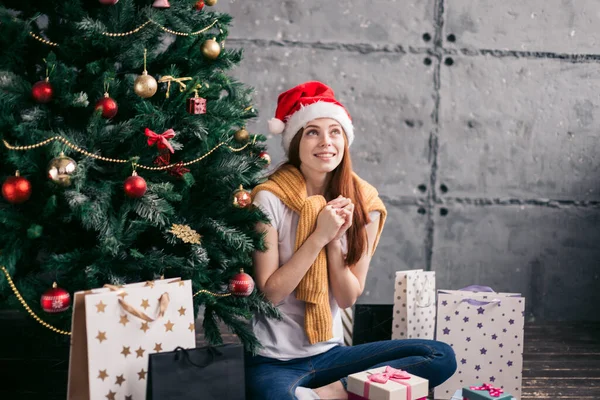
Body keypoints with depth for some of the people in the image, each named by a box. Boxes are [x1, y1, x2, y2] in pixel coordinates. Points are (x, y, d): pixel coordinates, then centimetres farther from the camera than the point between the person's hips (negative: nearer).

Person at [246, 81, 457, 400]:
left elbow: (348, 298, 1)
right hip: (272, 360, -4)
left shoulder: (363, 203, -1)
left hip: (328, 352, 5)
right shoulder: (270, 199, -13)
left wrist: (335, 241, -15)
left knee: (441, 356, -9)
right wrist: (320, 236, -18)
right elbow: (269, 293, -12)